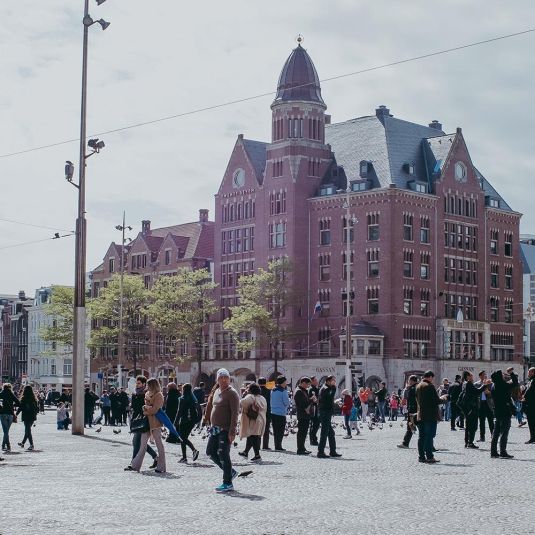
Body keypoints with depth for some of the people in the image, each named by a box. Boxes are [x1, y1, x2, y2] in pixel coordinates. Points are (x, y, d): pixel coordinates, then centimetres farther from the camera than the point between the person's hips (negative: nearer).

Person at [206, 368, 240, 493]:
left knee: (223, 454, -7)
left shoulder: (232, 393, -12)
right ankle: (230, 472, 24)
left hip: (226, 430, -9)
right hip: (215, 429, 9)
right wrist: (212, 425, 18)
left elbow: (235, 413, -17)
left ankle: (227, 483, 2)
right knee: (210, 452, 10)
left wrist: (232, 431, -23)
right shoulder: (217, 392, 14)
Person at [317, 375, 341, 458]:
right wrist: (334, 387, -20)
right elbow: (330, 396, -29)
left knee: (331, 433, 14)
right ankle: (320, 452, -8)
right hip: (325, 414, -11)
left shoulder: (327, 388, 21)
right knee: (324, 433, -9)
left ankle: (333, 451, 19)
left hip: (326, 414, 11)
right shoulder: (326, 389, -11)